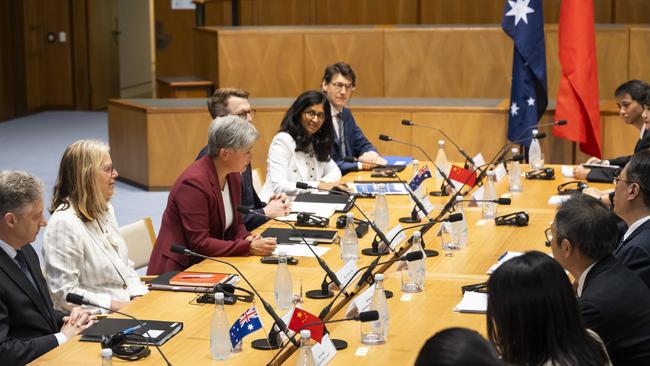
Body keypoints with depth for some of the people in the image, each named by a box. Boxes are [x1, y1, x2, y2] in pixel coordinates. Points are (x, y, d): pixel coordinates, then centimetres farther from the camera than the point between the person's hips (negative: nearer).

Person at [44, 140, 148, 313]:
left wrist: (139, 295, 2)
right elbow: (64, 292, -17)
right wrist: (116, 306, -18)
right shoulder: (64, 223, -14)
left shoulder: (105, 209, 14)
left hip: (129, 304, 9)